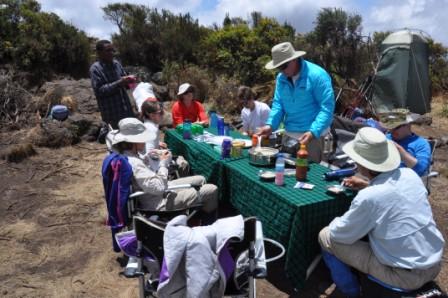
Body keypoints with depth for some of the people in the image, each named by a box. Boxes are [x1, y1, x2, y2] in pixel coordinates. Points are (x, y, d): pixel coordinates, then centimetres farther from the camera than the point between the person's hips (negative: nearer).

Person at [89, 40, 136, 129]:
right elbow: (99, 91, -16)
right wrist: (118, 84, -23)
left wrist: (128, 80, -9)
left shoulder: (116, 63, 7)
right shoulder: (95, 69, -9)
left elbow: (124, 77, 17)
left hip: (126, 108, 6)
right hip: (111, 111, -5)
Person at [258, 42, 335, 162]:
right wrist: (270, 124, -8)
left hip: (312, 135, -6)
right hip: (289, 135, 6)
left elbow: (327, 108, -19)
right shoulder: (281, 78, 2)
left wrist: (313, 132, -29)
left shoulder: (317, 75, -17)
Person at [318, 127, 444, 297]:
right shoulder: (410, 175, -7)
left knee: (326, 236, 0)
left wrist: (336, 222, 9)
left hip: (406, 276, -7)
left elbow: (339, 234, -11)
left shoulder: (368, 197, -26)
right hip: (435, 265, 7)